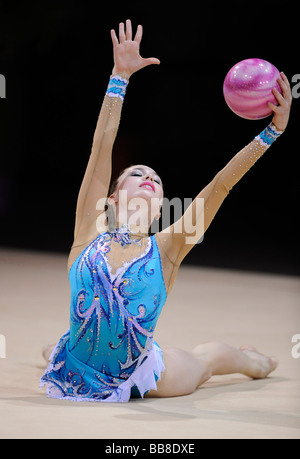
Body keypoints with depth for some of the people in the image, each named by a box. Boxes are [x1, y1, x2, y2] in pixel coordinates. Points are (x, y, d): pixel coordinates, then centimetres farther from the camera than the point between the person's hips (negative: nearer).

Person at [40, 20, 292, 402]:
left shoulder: (164, 250, -14)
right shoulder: (90, 231, -16)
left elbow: (220, 185, -20)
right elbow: (102, 146, -20)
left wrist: (273, 131, -23)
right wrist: (119, 77, -25)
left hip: (138, 376, 2)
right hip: (78, 373, -2)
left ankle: (253, 359, 62)